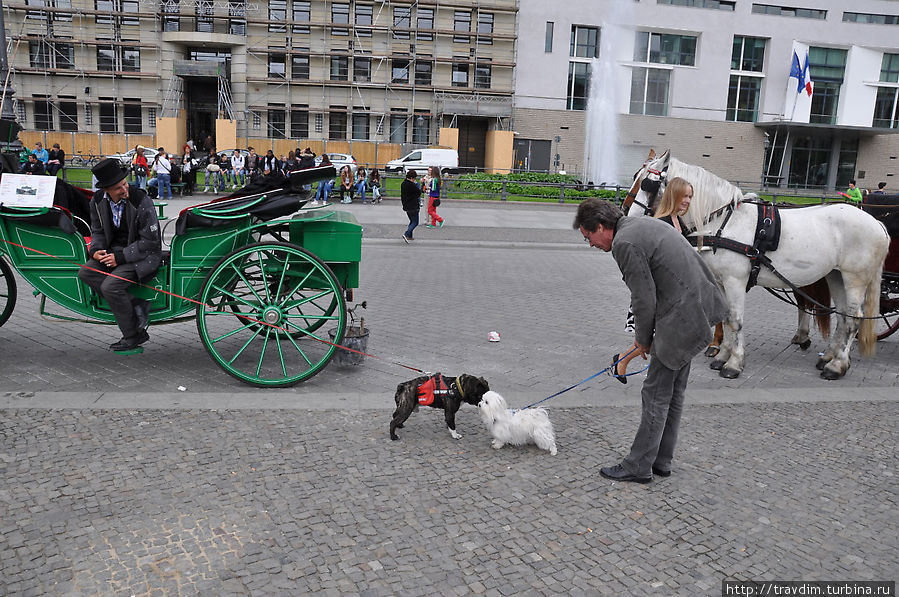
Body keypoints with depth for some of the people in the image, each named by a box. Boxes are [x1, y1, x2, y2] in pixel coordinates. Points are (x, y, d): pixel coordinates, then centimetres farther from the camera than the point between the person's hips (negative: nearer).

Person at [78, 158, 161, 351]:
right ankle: (136, 305, -12)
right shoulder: (98, 201, -2)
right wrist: (96, 250, -8)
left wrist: (121, 256, -20)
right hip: (116, 249, 7)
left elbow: (150, 241, -16)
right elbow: (97, 231, 14)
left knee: (110, 285, -24)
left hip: (142, 254, -7)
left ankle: (132, 336, -5)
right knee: (86, 273, -14)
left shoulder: (142, 201, -20)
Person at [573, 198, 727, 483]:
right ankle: (661, 460, 28)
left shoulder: (624, 243, -17)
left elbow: (645, 300, -16)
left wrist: (643, 339, 0)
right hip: (699, 307, 10)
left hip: (682, 318, -10)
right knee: (673, 392, 17)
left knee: (656, 394, 0)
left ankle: (638, 466, 11)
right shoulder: (643, 224, 14)